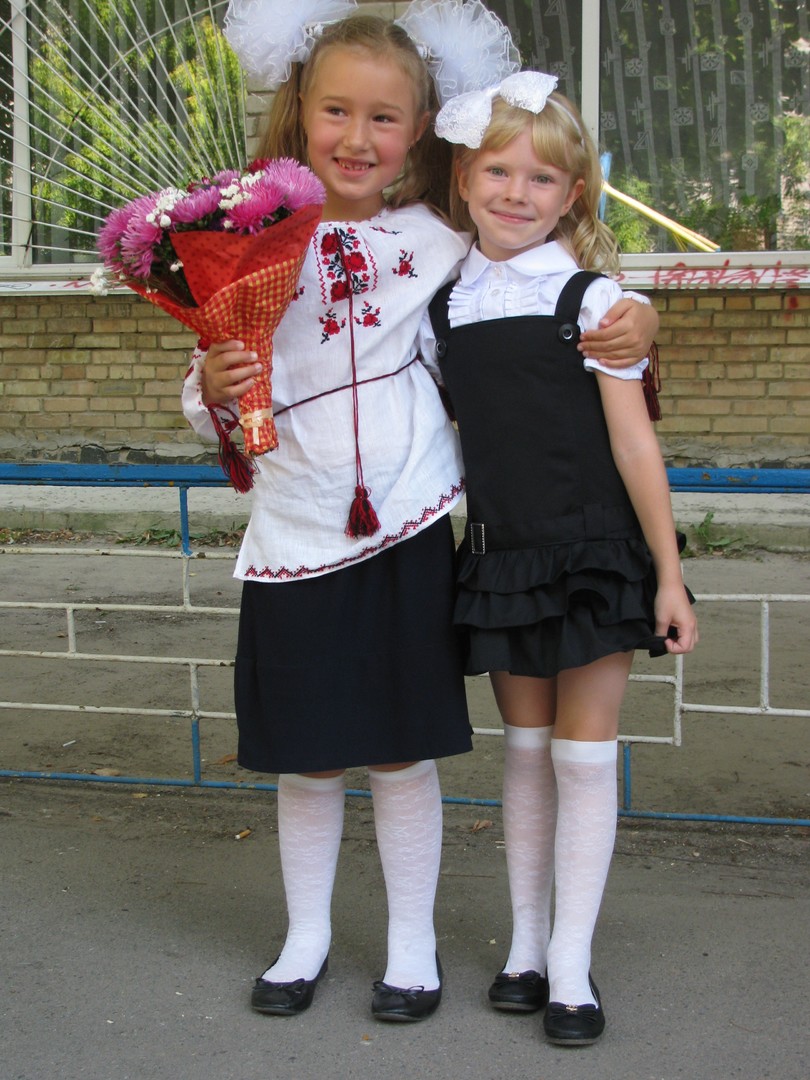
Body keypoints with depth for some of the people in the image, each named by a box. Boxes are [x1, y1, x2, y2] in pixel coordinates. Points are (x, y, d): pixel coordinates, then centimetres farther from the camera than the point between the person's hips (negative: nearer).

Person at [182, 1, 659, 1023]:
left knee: (404, 752, 8)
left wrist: (629, 317, -12)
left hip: (407, 532, 0)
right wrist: (212, 387, -17)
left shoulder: (441, 246, 1)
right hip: (298, 536, 1)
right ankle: (307, 937, 32)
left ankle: (413, 944, 27)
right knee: (306, 757, 11)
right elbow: (215, 391, 6)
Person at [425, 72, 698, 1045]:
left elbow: (633, 443, -8)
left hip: (594, 554, -3)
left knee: (584, 754, 2)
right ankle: (525, 946, 24)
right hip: (501, 558, 4)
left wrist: (668, 575, -8)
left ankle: (571, 964, 12)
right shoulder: (442, 309, 4)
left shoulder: (589, 296, -7)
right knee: (525, 750, 12)